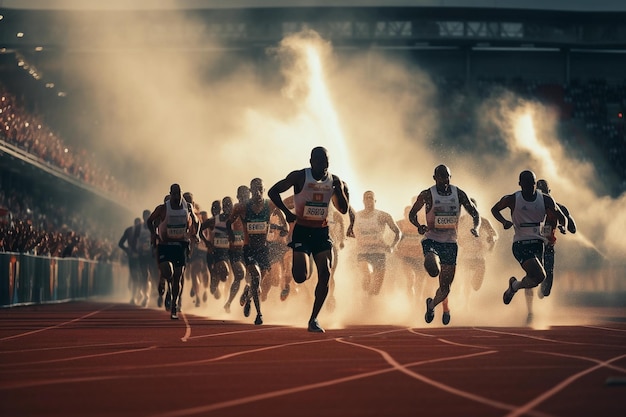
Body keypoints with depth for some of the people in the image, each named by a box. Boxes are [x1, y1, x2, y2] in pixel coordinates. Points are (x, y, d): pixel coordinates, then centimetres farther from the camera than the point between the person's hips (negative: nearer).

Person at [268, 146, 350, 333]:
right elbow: (273, 192, -3)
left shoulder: (334, 180, 3)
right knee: (301, 277, -16)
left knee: (325, 274, -10)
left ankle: (314, 319, 3)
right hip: (302, 231, -3)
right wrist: (287, 212, -15)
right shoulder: (300, 176, -8)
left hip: (322, 232, 3)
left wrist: (340, 190, -10)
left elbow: (343, 210, 9)